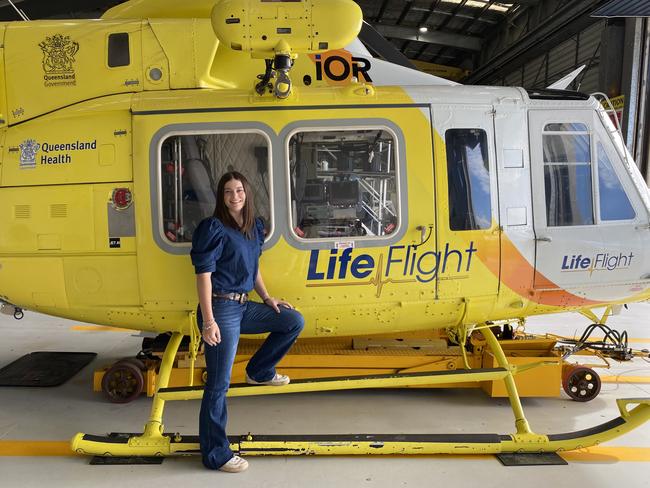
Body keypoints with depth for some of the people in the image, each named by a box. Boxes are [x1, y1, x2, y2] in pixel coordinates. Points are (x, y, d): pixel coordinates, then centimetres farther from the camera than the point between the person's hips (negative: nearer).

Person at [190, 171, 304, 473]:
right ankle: (215, 455, 11)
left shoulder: (254, 228, 10)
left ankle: (258, 371, 23)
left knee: (294, 321, 9)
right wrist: (208, 321, -22)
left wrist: (267, 298, 13)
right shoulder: (214, 229, -13)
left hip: (243, 306, 8)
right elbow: (203, 274, -17)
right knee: (219, 384, -2)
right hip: (221, 309, -8)